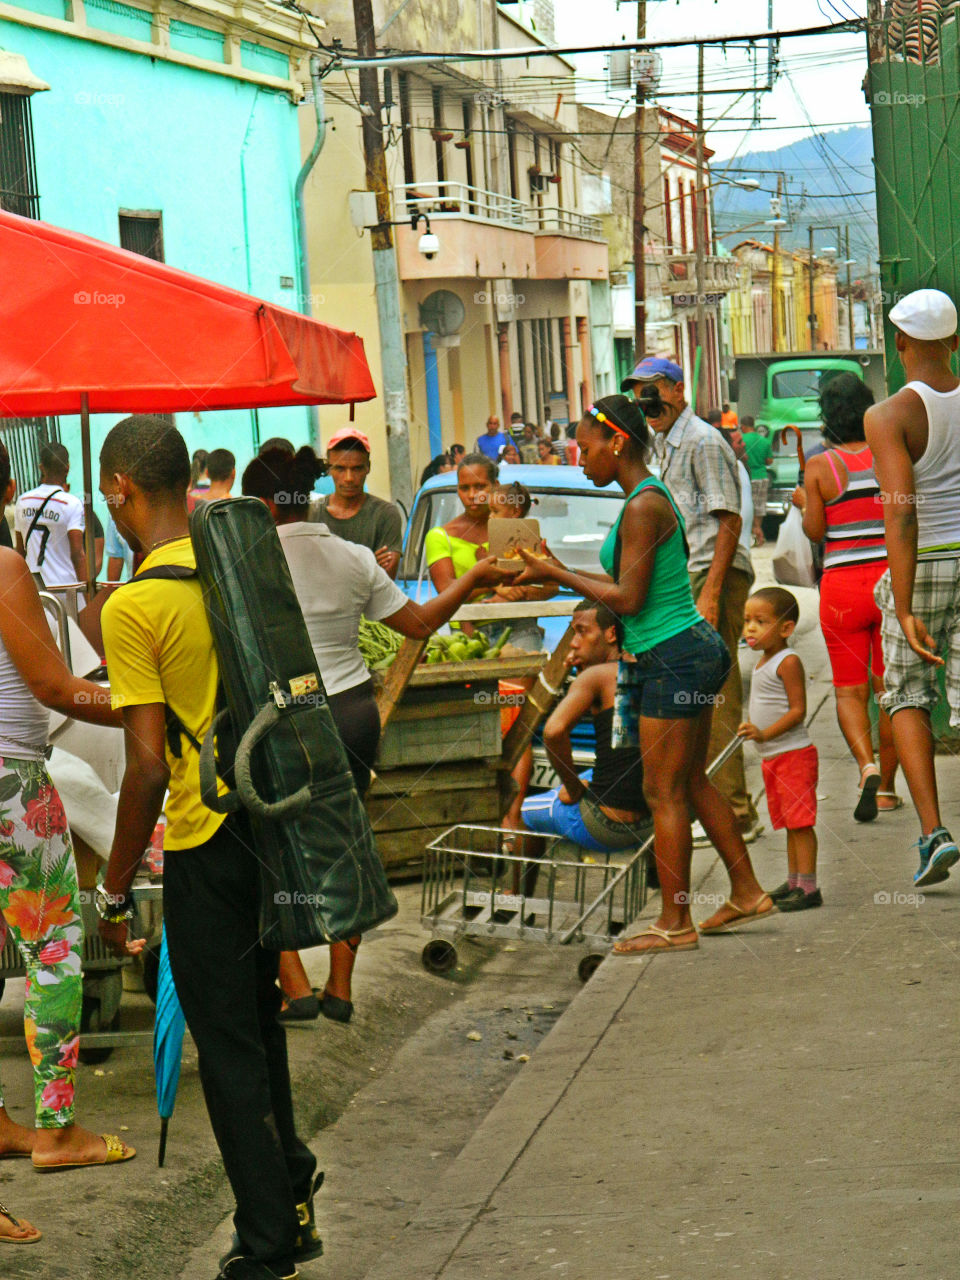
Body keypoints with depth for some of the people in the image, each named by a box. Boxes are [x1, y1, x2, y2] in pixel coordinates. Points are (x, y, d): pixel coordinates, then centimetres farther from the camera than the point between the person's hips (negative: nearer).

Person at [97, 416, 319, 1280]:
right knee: (257, 1021, 23)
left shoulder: (133, 606, -17)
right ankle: (292, 1199, 33)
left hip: (208, 845, -7)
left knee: (228, 1047, 3)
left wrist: (116, 889, -10)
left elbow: (147, 764, -19)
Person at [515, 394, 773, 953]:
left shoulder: (643, 508, -17)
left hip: (672, 658, -10)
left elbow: (627, 598, -19)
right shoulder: (656, 497, 13)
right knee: (692, 782, 17)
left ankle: (676, 924, 3)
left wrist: (559, 576, -10)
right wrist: (561, 574, 14)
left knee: (664, 792, -3)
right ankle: (747, 893, 24)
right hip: (689, 652, 10)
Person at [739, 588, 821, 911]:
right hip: (772, 756, 10)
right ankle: (794, 882, 21)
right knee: (789, 822, 14)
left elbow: (798, 711, -20)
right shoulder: (763, 663, 13)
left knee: (800, 821, -8)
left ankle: (808, 887, -8)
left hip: (793, 753, -10)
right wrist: (756, 734, 22)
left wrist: (764, 734, -27)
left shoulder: (788, 662, -16)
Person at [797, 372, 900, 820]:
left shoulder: (820, 467, -4)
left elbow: (814, 531, -5)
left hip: (842, 586, -1)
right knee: (890, 689, 11)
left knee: (849, 691, 7)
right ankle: (886, 786, 14)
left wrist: (803, 503, 14)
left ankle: (867, 766, -17)